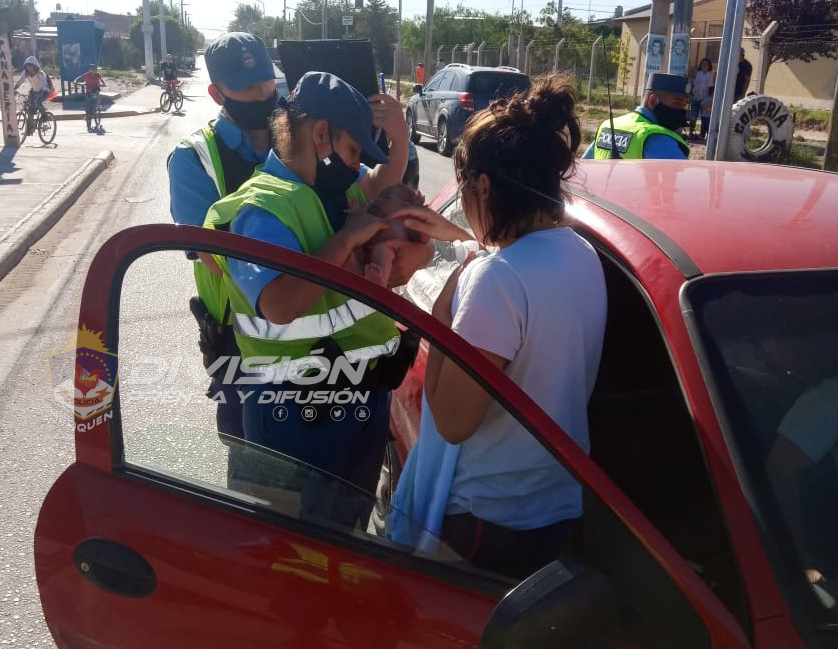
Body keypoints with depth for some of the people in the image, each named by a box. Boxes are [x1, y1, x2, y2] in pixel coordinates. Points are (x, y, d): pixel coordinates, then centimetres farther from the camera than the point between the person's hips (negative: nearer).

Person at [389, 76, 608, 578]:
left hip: (492, 524, -8)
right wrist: (456, 237, 20)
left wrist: (438, 321, -14)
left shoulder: (497, 278, -28)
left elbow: (453, 419, -24)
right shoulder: (583, 253, -1)